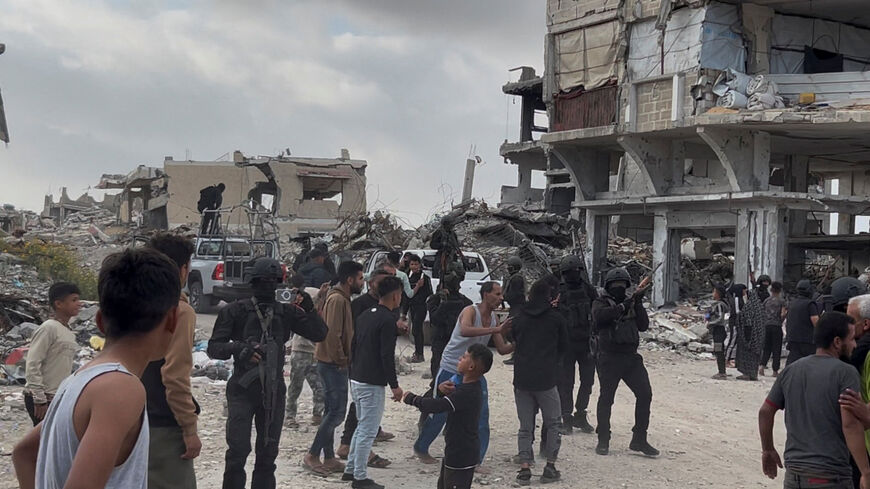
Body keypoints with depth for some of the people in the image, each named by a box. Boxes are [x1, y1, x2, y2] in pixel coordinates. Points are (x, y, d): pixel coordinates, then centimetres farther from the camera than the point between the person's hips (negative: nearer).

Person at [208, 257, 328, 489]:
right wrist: (239, 348, -24)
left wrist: (309, 308, -14)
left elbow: (319, 334, 3)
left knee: (268, 452, 11)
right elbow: (213, 347, -5)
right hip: (243, 389, -3)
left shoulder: (286, 312, 5)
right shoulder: (236, 311, -3)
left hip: (274, 391, 4)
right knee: (238, 450, -8)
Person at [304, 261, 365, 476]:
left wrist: (344, 360, 13)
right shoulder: (337, 300, -18)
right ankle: (312, 456, 1)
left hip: (335, 364, 10)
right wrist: (341, 361, -15)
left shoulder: (342, 298, 14)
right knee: (336, 413, -7)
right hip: (333, 364, -10)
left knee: (332, 412, 13)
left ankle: (329, 458, 19)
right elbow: (332, 334, -24)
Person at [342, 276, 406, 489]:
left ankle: (351, 469, 25)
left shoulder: (365, 316, 12)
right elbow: (387, 356, -19)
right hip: (372, 384, -9)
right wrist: (395, 385, -13)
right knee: (368, 431, -1)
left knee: (362, 427, 20)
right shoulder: (387, 320, -15)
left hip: (356, 381, 9)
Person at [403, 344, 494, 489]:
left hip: (461, 456, -10)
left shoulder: (466, 393, -29)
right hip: (455, 451, 10)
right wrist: (443, 389, -12)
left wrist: (412, 398, -19)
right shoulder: (471, 388, 3)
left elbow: (435, 406, -34)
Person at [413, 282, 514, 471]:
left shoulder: (494, 319, 4)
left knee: (482, 416, -4)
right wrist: (496, 330, -44)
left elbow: (502, 349, 8)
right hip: (450, 369, -6)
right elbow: (465, 330, -41)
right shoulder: (470, 311, -18)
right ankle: (420, 448, 27)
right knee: (439, 414, 5)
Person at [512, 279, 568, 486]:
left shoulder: (518, 319, 6)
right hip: (546, 379, -3)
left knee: (525, 426, 11)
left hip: (521, 379, 3)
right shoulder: (557, 319, -1)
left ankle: (525, 468, 4)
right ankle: (550, 466, 11)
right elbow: (563, 347, 10)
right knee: (553, 423, 12)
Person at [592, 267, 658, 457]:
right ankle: (603, 441, 14)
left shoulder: (632, 302, 14)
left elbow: (643, 326, 3)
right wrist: (624, 306, -23)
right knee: (606, 398, 1)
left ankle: (639, 439, 8)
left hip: (631, 356, 4)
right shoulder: (601, 302, 2)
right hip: (609, 358, -4)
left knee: (645, 394, -3)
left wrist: (638, 304, -9)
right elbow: (599, 316, -21)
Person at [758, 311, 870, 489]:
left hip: (793, 472, 6)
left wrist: (768, 451, 22)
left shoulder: (790, 370, 8)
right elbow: (850, 423, -18)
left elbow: (765, 411, 11)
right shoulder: (845, 373, -9)